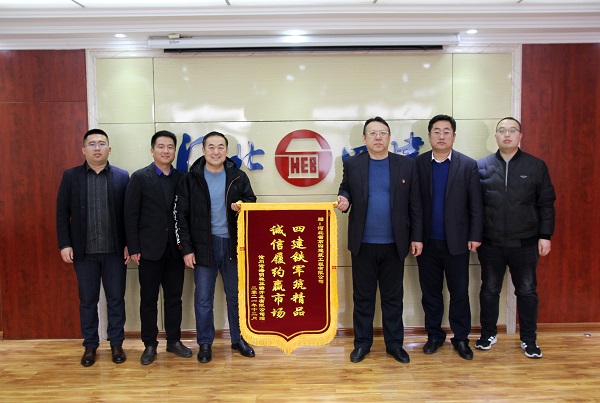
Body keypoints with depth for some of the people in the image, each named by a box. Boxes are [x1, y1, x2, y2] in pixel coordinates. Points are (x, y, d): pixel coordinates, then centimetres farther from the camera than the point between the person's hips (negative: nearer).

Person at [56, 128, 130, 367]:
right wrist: (64, 244, -4)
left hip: (115, 250, 0)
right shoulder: (70, 176, 3)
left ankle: (116, 344, 22)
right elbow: (62, 213, 3)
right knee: (87, 300, 10)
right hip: (84, 251, 1)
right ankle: (90, 345, 24)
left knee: (116, 299, 8)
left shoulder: (122, 177, 1)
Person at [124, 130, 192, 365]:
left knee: (174, 297, 11)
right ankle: (150, 345, 19)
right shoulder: (140, 177, -3)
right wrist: (133, 248, -9)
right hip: (150, 248, -3)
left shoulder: (181, 178, 6)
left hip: (175, 249, 3)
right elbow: (131, 214, -5)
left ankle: (174, 341, 23)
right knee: (148, 299, 7)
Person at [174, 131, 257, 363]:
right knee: (203, 298, 7)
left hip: (233, 244, 2)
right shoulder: (191, 179, -2)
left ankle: (238, 339, 29)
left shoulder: (238, 177, 3)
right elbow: (181, 215, -2)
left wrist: (242, 207, -13)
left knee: (236, 295, 12)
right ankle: (205, 343, 23)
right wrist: (186, 248, -7)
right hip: (204, 245, -1)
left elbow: (252, 203, 11)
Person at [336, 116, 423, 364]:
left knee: (393, 297, 11)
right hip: (363, 243, 0)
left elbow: (415, 205, 3)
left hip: (394, 244, 0)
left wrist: (416, 237, 1)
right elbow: (345, 190, 12)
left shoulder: (406, 165, 1)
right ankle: (362, 343, 24)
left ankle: (394, 344, 25)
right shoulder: (352, 164, 2)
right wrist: (343, 200, -12)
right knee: (363, 296, 10)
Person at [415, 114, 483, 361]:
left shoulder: (468, 165, 0)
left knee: (459, 293, 8)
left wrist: (475, 236, -4)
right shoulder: (417, 164, 0)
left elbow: (476, 205, 0)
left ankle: (461, 338, 23)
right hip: (427, 241, 1)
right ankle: (434, 336, 26)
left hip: (457, 241, 0)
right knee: (430, 292, 11)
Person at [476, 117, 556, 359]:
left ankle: (528, 339, 26)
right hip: (490, 243, 0)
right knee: (489, 290, 12)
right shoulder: (481, 167, 1)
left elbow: (546, 204, 2)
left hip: (525, 243, 0)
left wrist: (545, 235, -3)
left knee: (527, 291, 10)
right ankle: (488, 334, 28)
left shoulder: (536, 166, 2)